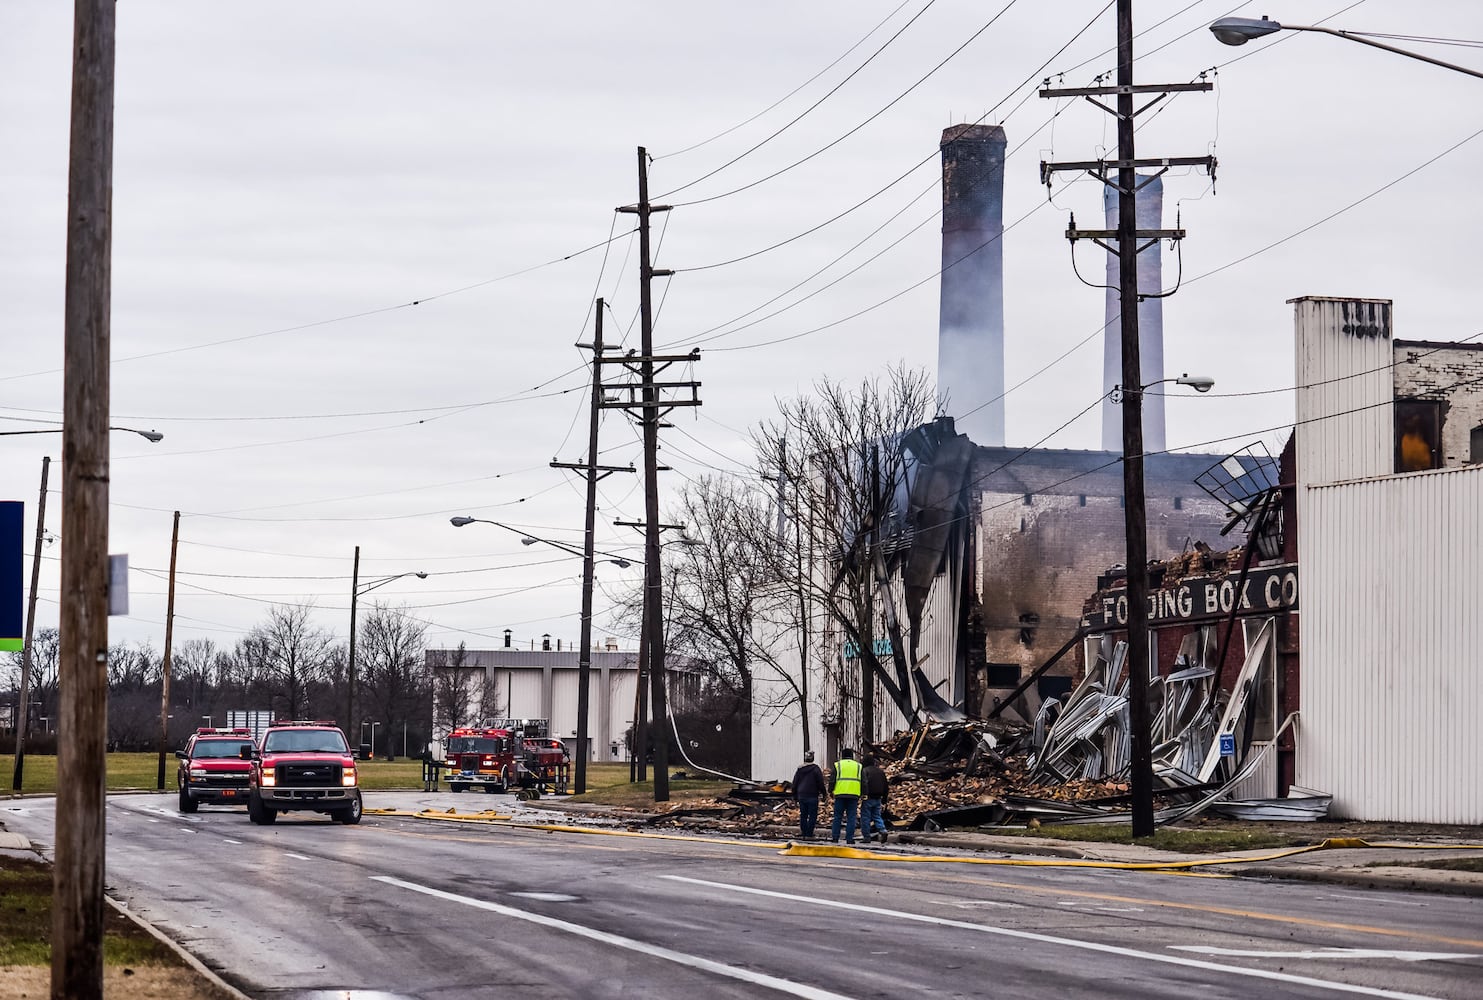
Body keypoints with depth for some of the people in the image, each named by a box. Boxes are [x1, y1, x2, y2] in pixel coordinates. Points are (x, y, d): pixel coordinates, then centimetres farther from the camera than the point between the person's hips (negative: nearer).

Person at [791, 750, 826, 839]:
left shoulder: (799, 770, 7)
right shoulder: (815, 769, -9)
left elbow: (794, 784, 12)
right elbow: (821, 783, -8)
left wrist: (795, 796, 22)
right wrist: (823, 794, 4)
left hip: (801, 796, 5)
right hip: (812, 796, -5)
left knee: (803, 816, 11)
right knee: (812, 816, -1)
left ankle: (804, 834, 11)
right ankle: (809, 835, -6)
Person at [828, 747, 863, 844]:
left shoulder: (838, 765, 7)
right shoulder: (858, 766, 13)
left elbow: (833, 780, 3)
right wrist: (860, 796, 17)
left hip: (840, 794, -1)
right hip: (854, 795, 1)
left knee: (838, 817, 5)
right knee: (851, 817, 2)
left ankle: (835, 837, 3)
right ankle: (849, 838, -2)